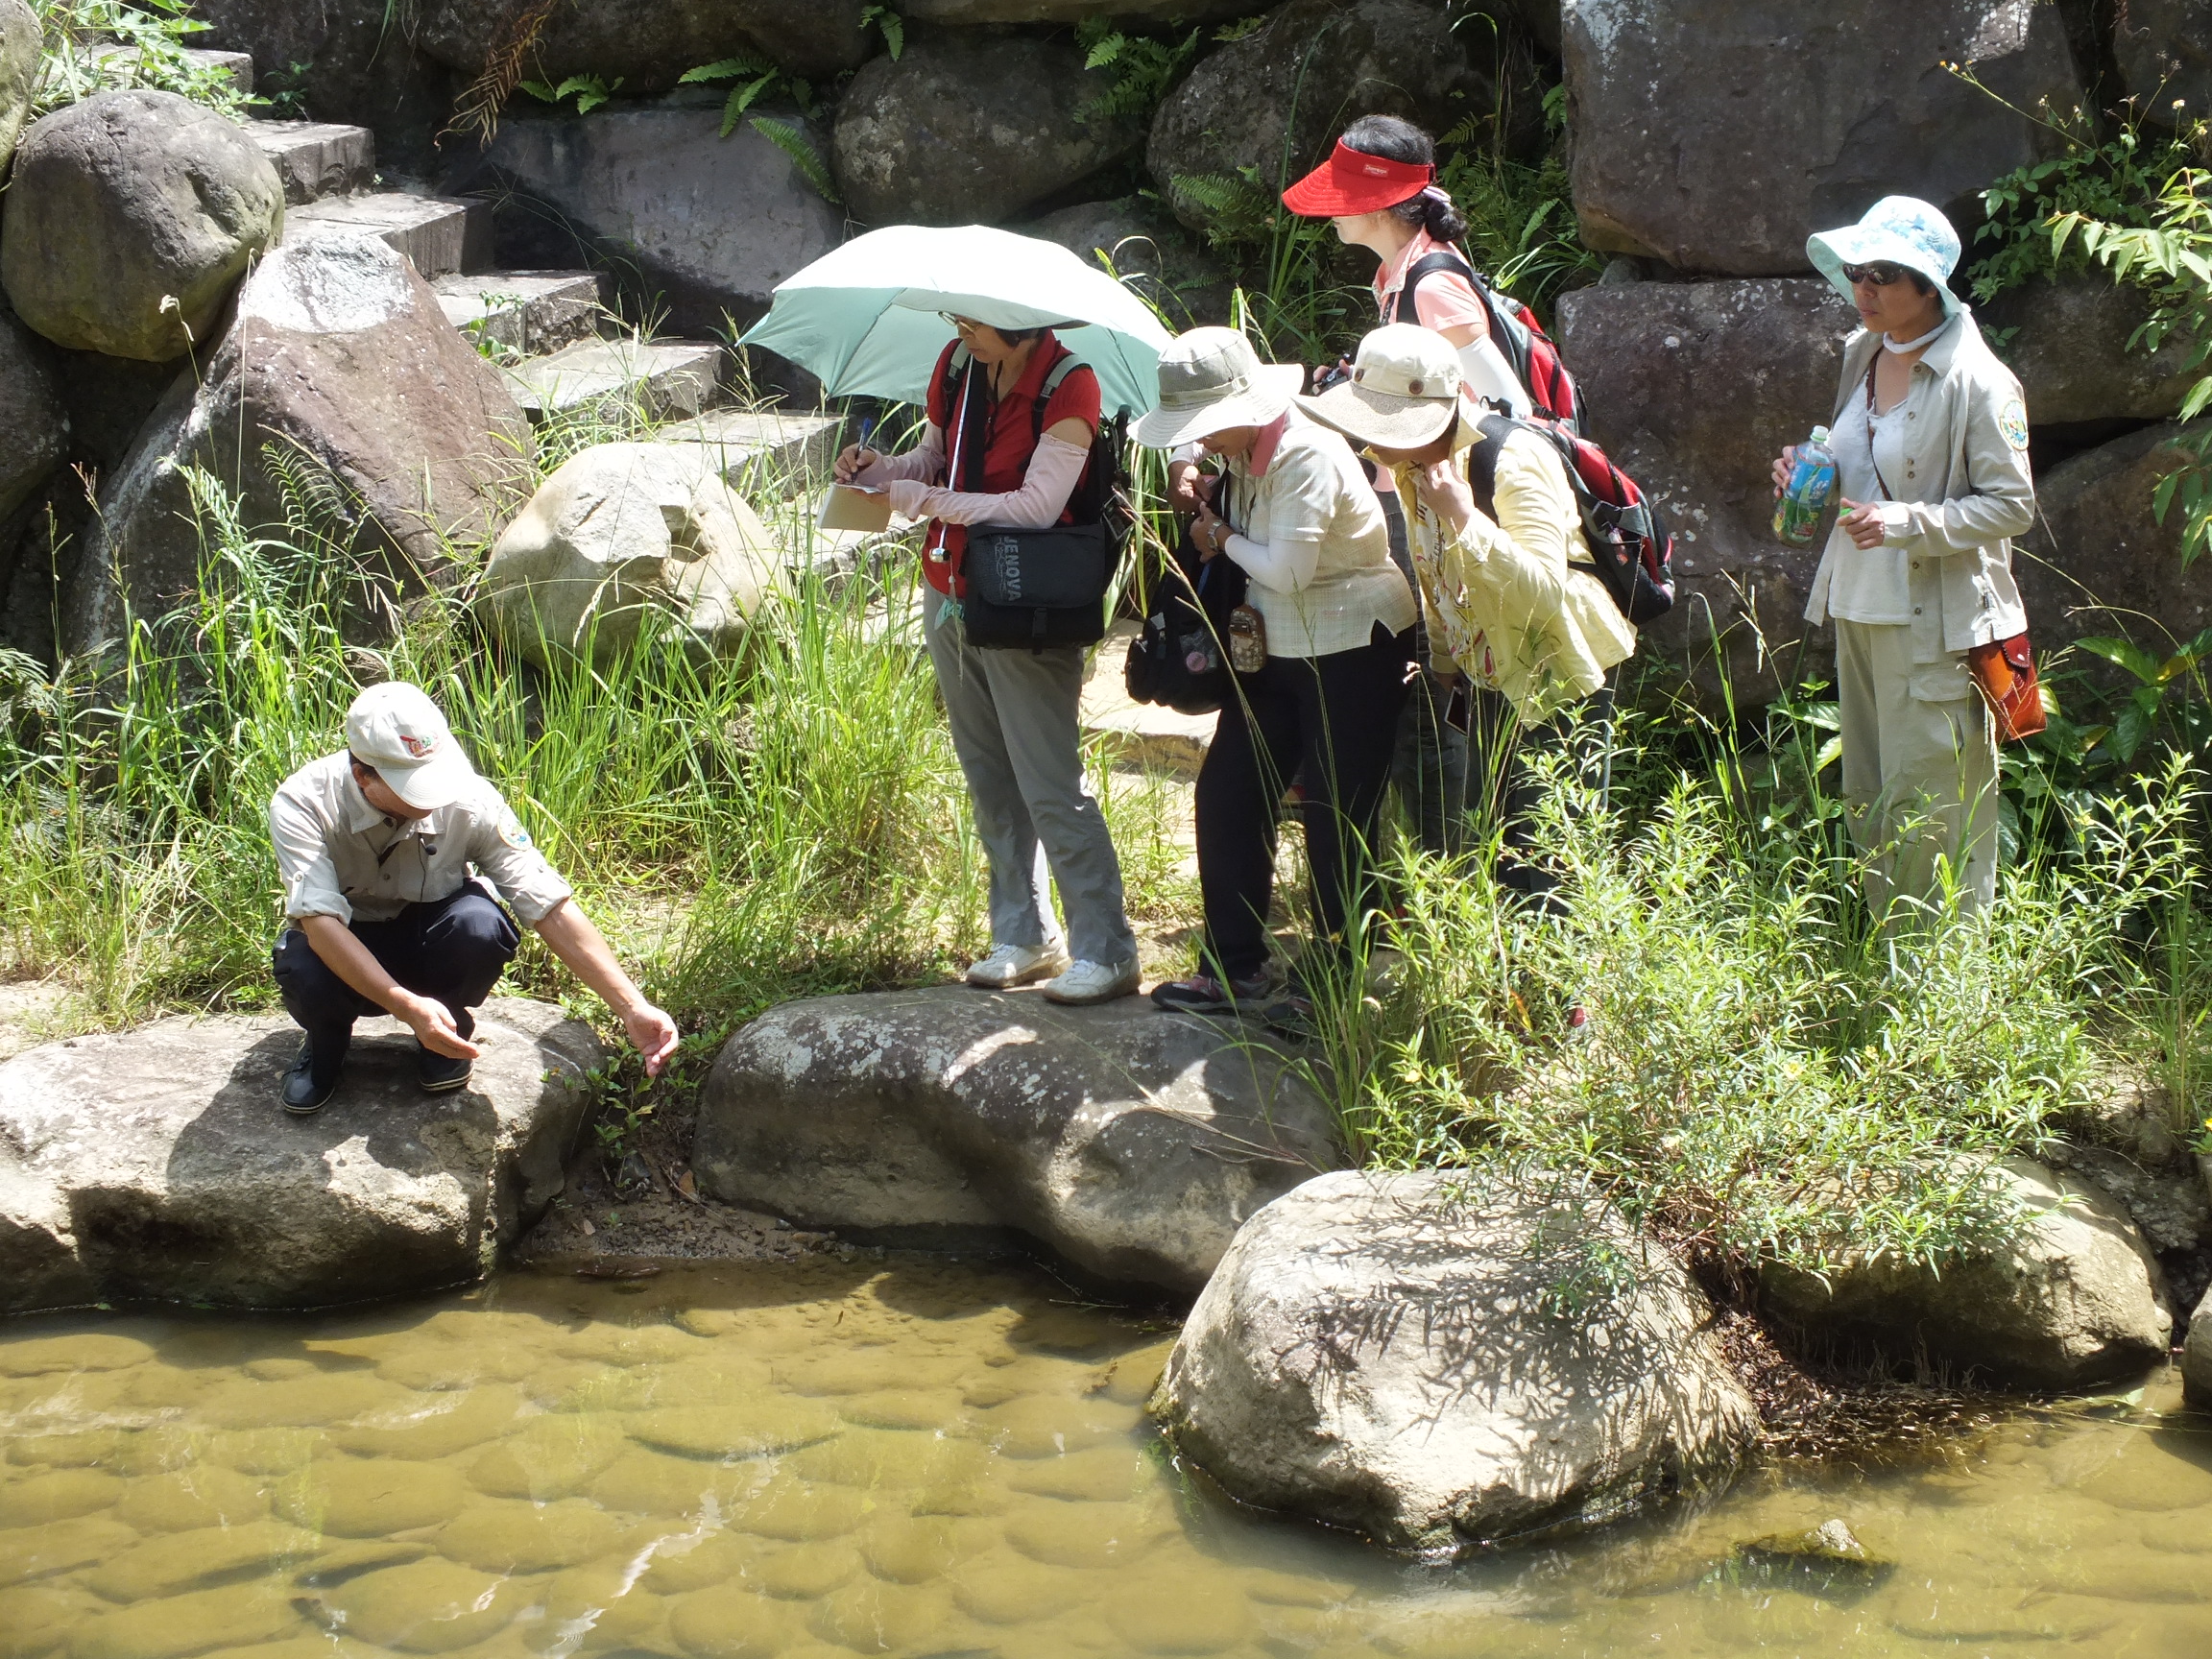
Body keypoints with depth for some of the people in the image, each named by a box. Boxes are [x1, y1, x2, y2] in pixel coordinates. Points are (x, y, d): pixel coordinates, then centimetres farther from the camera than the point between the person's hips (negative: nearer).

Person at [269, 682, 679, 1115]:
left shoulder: (469, 800, -25)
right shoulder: (302, 804, -28)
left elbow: (552, 909, -24)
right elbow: (320, 922, -38)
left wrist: (633, 1009, -32)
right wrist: (407, 1007, -51)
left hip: (428, 941, 1)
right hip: (347, 953, -1)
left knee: (481, 922, -34)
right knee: (304, 970, -37)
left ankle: (447, 1034, -2)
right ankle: (327, 1039, 1)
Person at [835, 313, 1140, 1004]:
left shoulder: (1068, 387, -18)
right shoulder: (957, 366, 2)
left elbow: (1036, 506, -22)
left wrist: (927, 500, -22)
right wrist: (879, 467, -4)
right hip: (951, 596, 7)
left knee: (1051, 786, -7)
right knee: (989, 779, 13)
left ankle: (1107, 952, 0)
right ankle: (1025, 938, 22)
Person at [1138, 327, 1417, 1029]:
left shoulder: (1308, 458, -24)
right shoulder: (1241, 457, 3)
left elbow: (1286, 571, -26)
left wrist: (1226, 539, -10)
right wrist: (1208, 517, -5)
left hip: (1352, 651, -9)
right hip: (1274, 651, 9)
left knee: (1337, 820, -2)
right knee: (1226, 794, 8)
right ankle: (1231, 970, 18)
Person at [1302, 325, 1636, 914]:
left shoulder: (1513, 462, -26)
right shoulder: (1411, 465, -1)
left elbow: (1543, 587, -36)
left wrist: (1464, 515, -38)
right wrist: (1444, 659, 19)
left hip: (1558, 681, -8)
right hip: (1488, 678, 8)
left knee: (1549, 865, -9)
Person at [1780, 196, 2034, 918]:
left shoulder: (1977, 382, -14)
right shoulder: (1861, 356, 11)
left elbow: (2012, 504, -13)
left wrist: (1910, 522, -23)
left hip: (1937, 622, -8)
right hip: (1859, 608, 8)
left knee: (1926, 812, -6)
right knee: (1867, 803, 13)